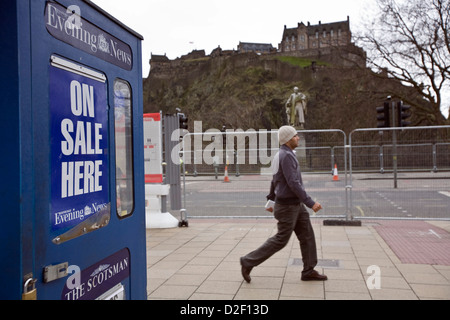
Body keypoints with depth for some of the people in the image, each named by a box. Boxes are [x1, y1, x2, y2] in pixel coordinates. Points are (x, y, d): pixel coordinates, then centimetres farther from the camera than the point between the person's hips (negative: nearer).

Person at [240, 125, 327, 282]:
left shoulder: (282, 155, 11)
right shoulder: (286, 156, -22)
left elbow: (275, 181, 18)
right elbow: (293, 183, -27)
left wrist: (271, 201, 25)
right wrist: (310, 203, -26)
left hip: (296, 205, 10)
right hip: (288, 206, -10)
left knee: (307, 235, 10)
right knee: (281, 240, -1)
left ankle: (309, 271, 19)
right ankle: (249, 261, 9)